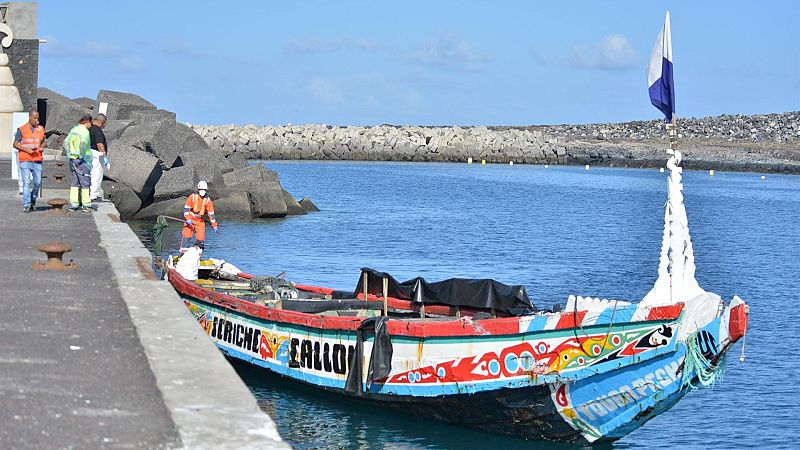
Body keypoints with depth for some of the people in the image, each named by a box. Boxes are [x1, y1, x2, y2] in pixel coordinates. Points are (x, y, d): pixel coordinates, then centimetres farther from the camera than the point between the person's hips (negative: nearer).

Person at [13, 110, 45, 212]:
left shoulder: (41, 129, 10)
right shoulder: (21, 129, -1)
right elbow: (15, 144, 1)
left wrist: (42, 147, -1)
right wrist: (26, 149, -13)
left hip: (37, 160, 3)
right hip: (25, 160, -3)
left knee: (38, 182, 2)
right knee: (26, 183, -7)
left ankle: (33, 199, 28)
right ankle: (26, 206, -5)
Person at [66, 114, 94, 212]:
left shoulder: (73, 130, 13)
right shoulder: (85, 131, -12)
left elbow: (66, 142, 16)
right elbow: (83, 143, -27)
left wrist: (69, 154, 17)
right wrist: (82, 155, -19)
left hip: (72, 159, 8)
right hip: (83, 160, -8)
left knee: (74, 182, 12)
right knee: (85, 182, -1)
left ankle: (73, 204, 11)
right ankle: (86, 204, 0)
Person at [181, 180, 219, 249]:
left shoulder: (208, 201, -1)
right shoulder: (192, 197, -7)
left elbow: (211, 214, 3)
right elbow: (186, 208, -6)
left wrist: (214, 225, 2)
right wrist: (188, 219, -19)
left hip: (200, 221, 2)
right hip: (190, 220, -2)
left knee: (201, 237, -5)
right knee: (186, 234, -14)